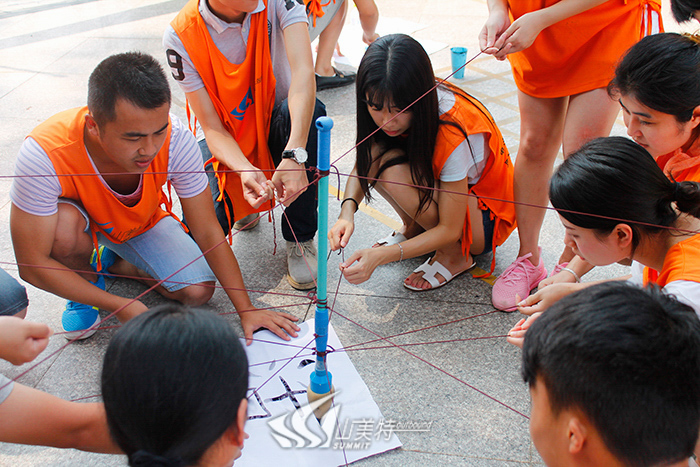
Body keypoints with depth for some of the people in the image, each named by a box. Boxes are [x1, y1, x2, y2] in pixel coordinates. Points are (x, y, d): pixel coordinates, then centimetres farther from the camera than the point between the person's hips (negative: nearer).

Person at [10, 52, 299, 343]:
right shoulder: (44, 153, -40)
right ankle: (86, 283, 0)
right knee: (65, 222, -36)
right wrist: (122, 307, -33)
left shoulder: (176, 139, -34)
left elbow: (208, 234, -23)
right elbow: (31, 265, -31)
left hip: (142, 222, 2)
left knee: (198, 291, -16)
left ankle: (109, 262, 11)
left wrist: (246, 310, -23)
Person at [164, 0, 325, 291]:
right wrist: (245, 170, -40)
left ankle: (300, 238, -17)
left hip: (278, 127, 1)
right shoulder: (180, 37, -20)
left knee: (309, 110, -35)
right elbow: (212, 128, -19)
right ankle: (241, 206, 16)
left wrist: (293, 156, -46)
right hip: (226, 144, -1)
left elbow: (303, 71, -33)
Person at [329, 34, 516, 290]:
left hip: (485, 218, -6)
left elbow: (449, 229, -29)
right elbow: (362, 167, -6)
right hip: (440, 191, 6)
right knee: (375, 152, -20)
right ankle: (414, 228, 4)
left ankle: (455, 255, -10)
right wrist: (347, 212, -28)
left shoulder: (453, 132, -35)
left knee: (395, 171, -31)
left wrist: (381, 256, -40)